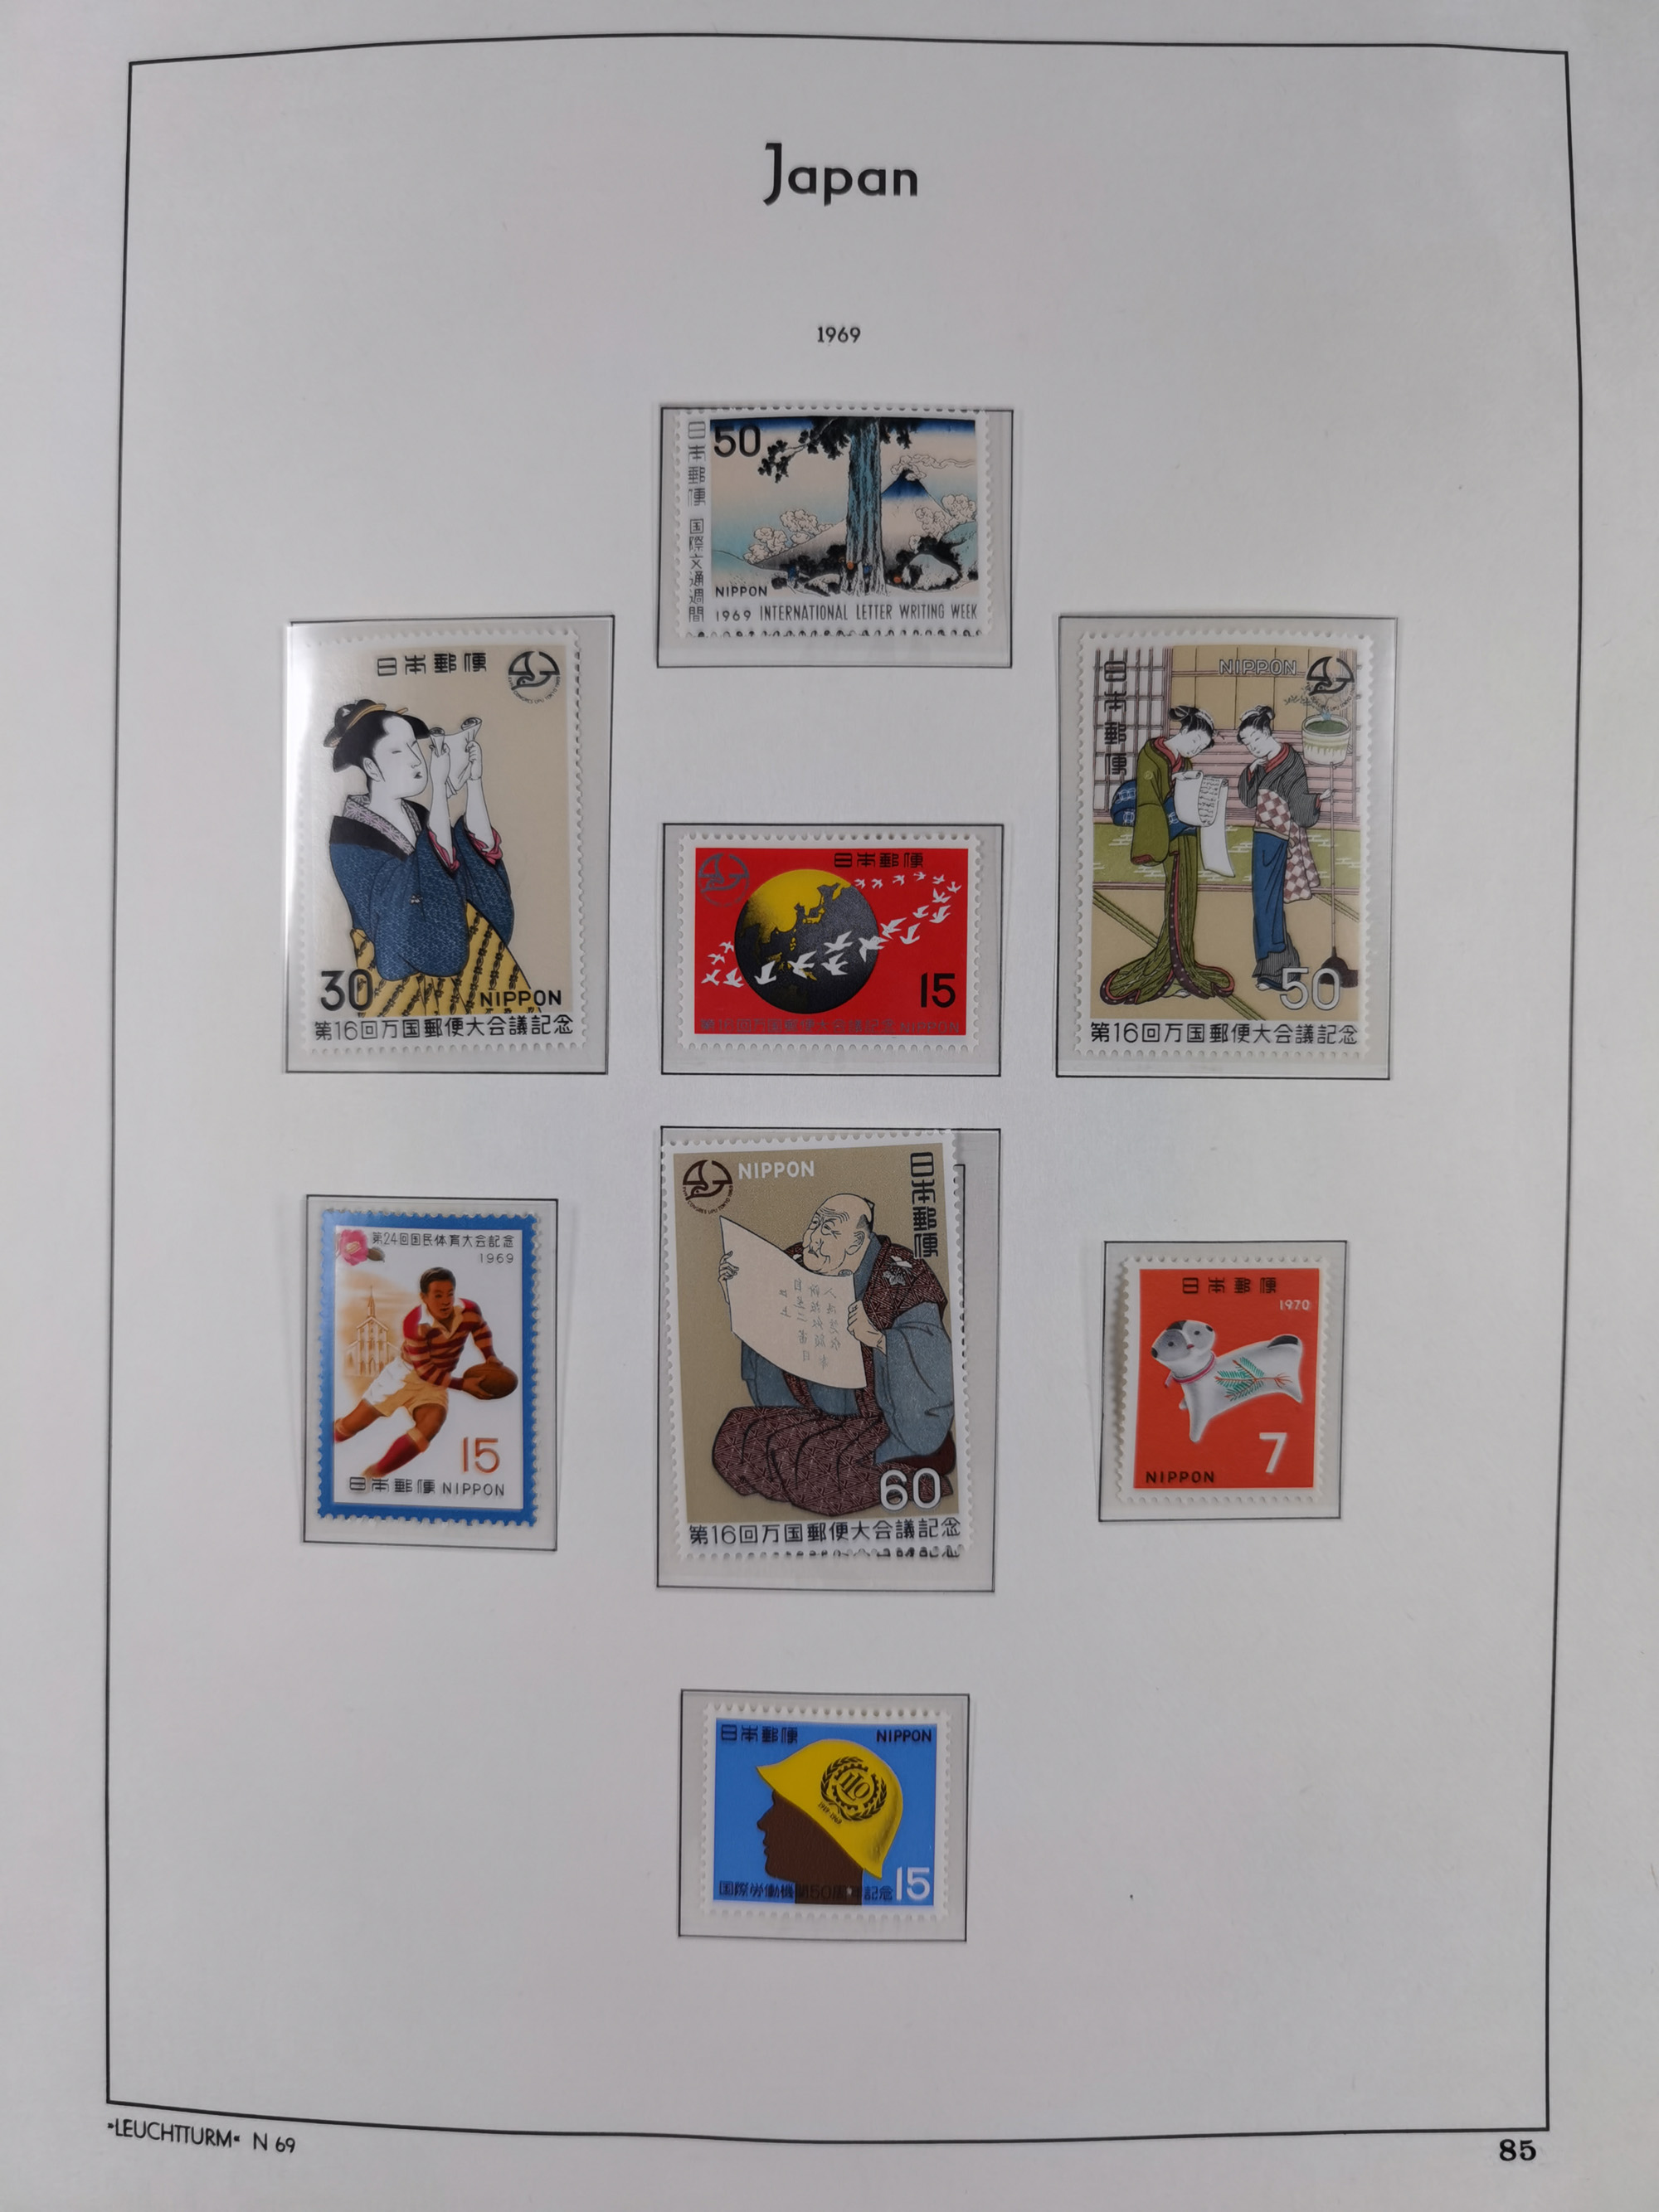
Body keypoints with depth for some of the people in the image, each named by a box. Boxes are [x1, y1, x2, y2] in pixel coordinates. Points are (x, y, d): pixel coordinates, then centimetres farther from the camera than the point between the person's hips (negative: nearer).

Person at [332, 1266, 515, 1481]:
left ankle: (373, 1476, -12)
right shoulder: (416, 1324, -29)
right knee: (354, 1423, 1)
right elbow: (425, 1370, -23)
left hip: (437, 1382, 3)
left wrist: (491, 1358, -6)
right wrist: (462, 1384, -27)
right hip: (405, 1373, -3)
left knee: (433, 1422, -27)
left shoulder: (469, 1310, -17)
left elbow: (482, 1330, 9)